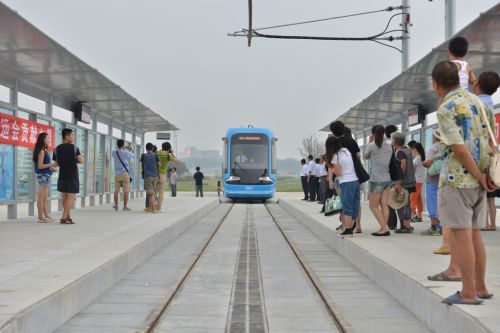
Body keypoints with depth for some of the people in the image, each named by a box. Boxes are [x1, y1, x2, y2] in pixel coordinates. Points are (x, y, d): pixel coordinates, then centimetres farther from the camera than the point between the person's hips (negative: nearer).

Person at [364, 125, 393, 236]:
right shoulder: (389, 146, 5)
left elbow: (366, 157, 8)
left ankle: (384, 228, -7)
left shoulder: (371, 145, -10)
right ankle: (384, 228, 3)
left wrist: (370, 142, 13)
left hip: (376, 180, -6)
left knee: (374, 206, 1)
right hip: (387, 179, 6)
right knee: (384, 205, 5)